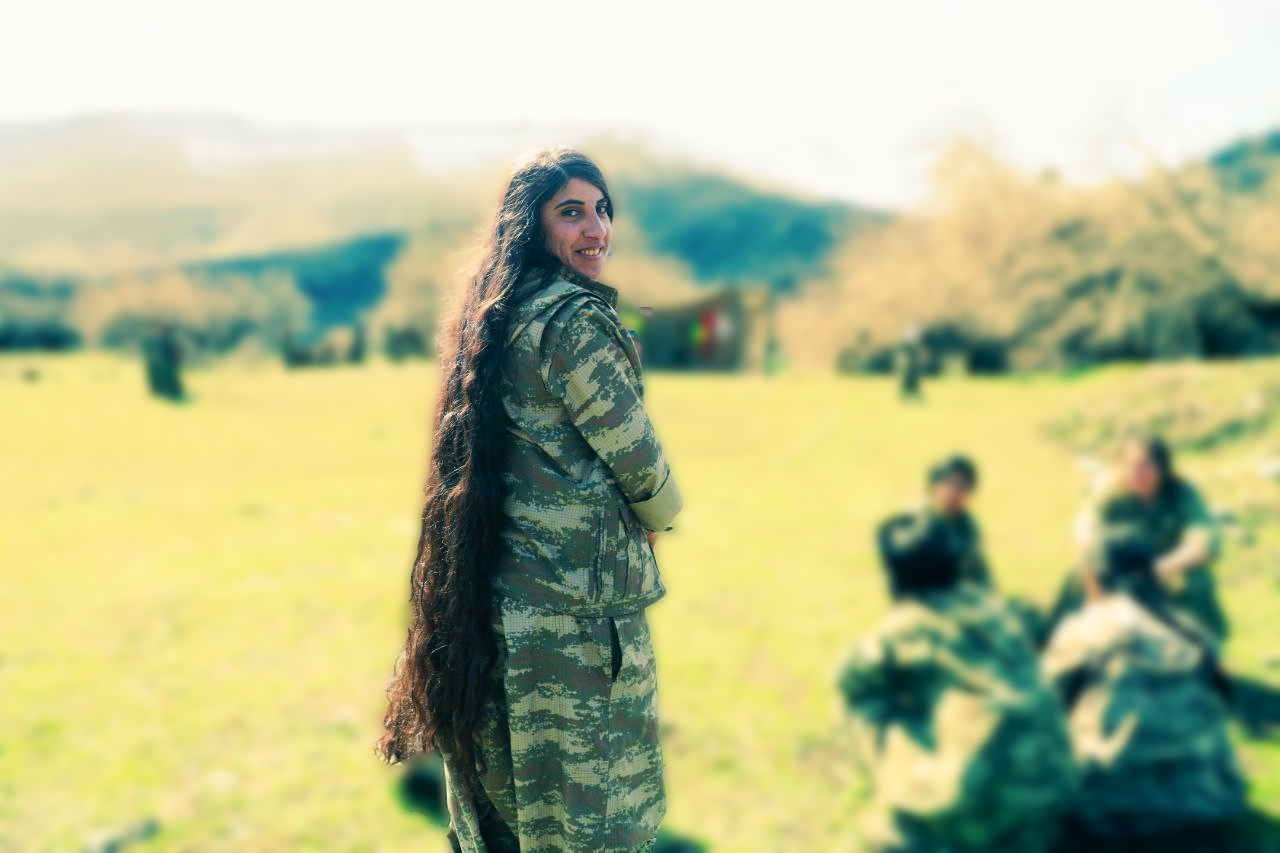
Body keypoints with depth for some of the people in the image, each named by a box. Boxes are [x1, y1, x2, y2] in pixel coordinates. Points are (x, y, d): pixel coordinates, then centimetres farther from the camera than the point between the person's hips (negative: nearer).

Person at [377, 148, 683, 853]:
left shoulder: (494, 317, 11)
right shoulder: (577, 317, -16)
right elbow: (632, 452, -13)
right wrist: (659, 516, 8)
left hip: (494, 598, 9)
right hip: (576, 608, -9)